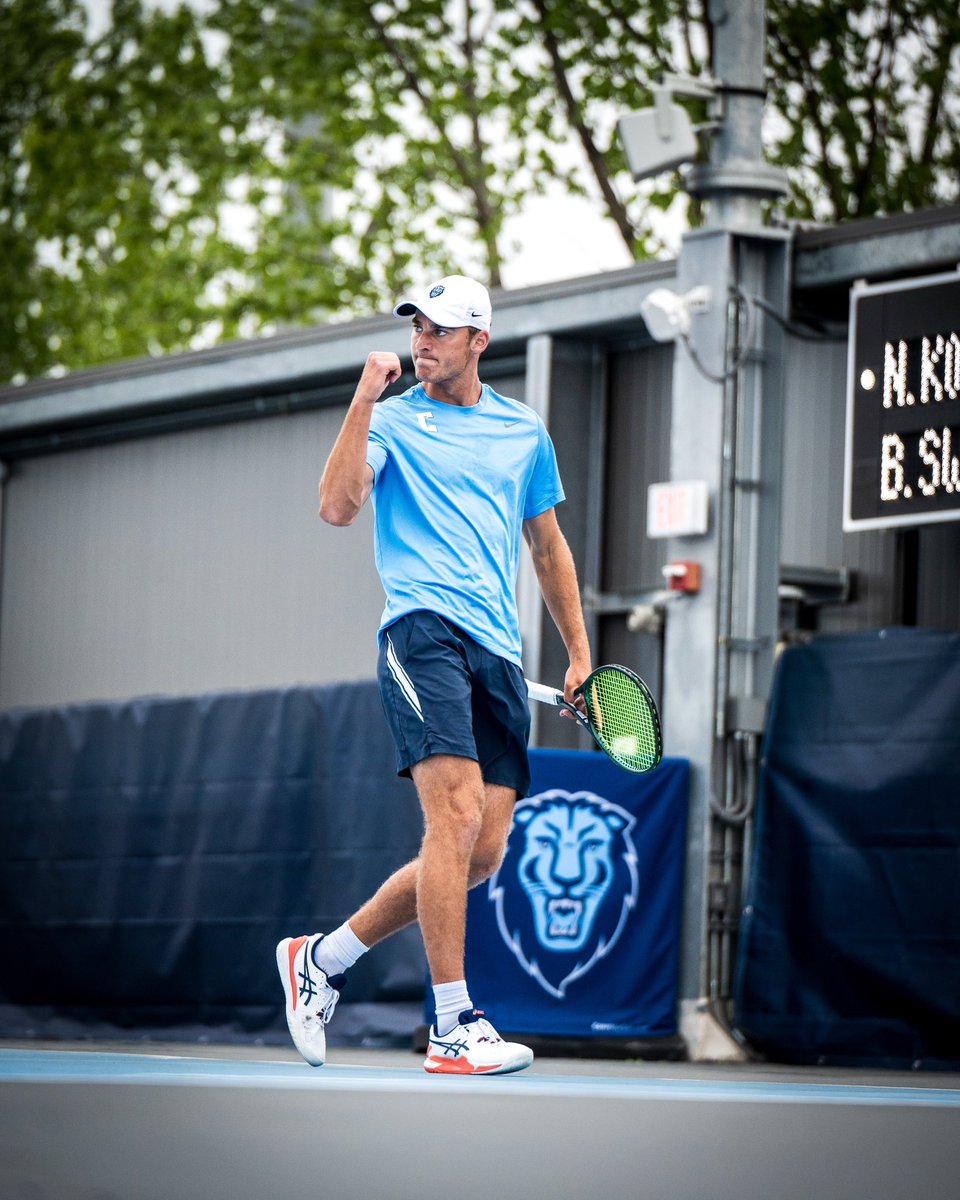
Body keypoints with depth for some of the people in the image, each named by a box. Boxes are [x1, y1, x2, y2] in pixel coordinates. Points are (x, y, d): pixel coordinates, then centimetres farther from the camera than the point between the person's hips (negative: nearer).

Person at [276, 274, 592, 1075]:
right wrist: (365, 400, -13)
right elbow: (337, 507, -10)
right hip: (424, 629, -5)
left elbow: (549, 547, 27)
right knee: (457, 812, -20)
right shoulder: (392, 422, 7)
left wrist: (580, 655, 23)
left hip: (499, 650, 5)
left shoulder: (525, 431, 20)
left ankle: (322, 958, 16)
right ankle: (455, 1027, -19)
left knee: (482, 852, 0)